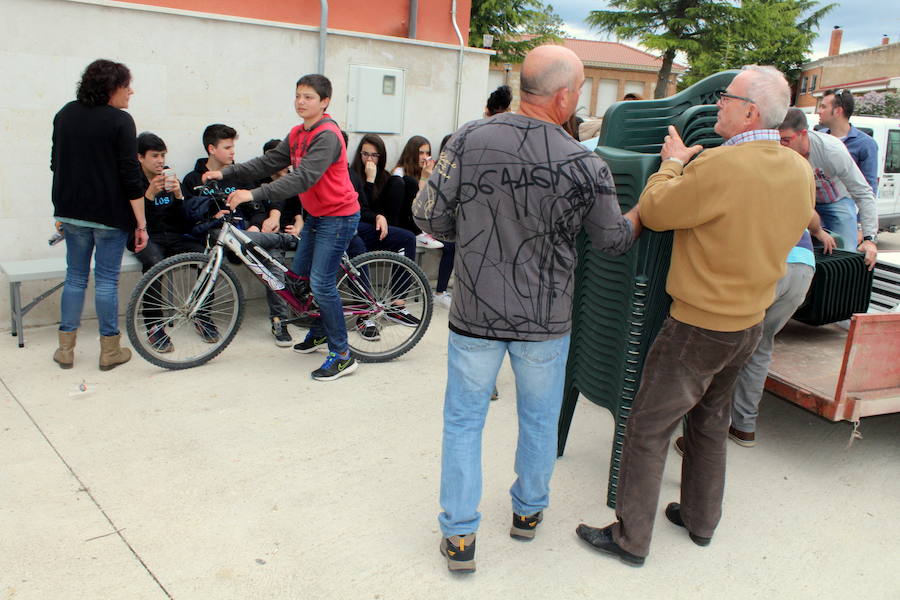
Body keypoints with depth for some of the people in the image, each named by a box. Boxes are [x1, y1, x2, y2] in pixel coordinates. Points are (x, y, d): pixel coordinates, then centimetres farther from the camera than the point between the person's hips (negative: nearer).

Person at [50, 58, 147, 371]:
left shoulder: (64, 115, 9)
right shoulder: (120, 121, -12)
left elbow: (56, 164, 15)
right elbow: (130, 176, -15)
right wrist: (141, 223, -11)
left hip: (72, 212, 6)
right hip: (110, 215, -5)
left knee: (75, 277, 14)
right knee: (106, 280, 2)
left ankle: (65, 349, 18)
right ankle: (109, 351, 11)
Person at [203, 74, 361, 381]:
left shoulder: (327, 135, -21)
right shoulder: (297, 134, 9)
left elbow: (303, 178, -31)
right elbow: (269, 162, 7)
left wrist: (254, 194, -36)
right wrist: (226, 172, -4)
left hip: (338, 216, -10)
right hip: (315, 214, 10)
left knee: (321, 282, -13)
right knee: (299, 274, 15)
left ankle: (342, 355, -3)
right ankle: (321, 330, 35)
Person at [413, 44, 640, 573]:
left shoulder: (469, 140, -11)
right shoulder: (586, 166, -13)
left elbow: (429, 217, -7)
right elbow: (615, 241, 0)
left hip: (475, 312, 0)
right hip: (546, 320, 0)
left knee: (464, 421, 14)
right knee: (540, 420, 21)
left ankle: (459, 536, 22)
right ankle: (529, 511, 41)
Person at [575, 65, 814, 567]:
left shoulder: (719, 167, -24)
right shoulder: (801, 171, 1)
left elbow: (653, 213, -13)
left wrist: (673, 163, 4)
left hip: (698, 326, -8)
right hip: (751, 322, 8)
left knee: (649, 428, 3)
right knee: (711, 421, 23)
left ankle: (631, 539, 13)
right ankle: (701, 520, 38)